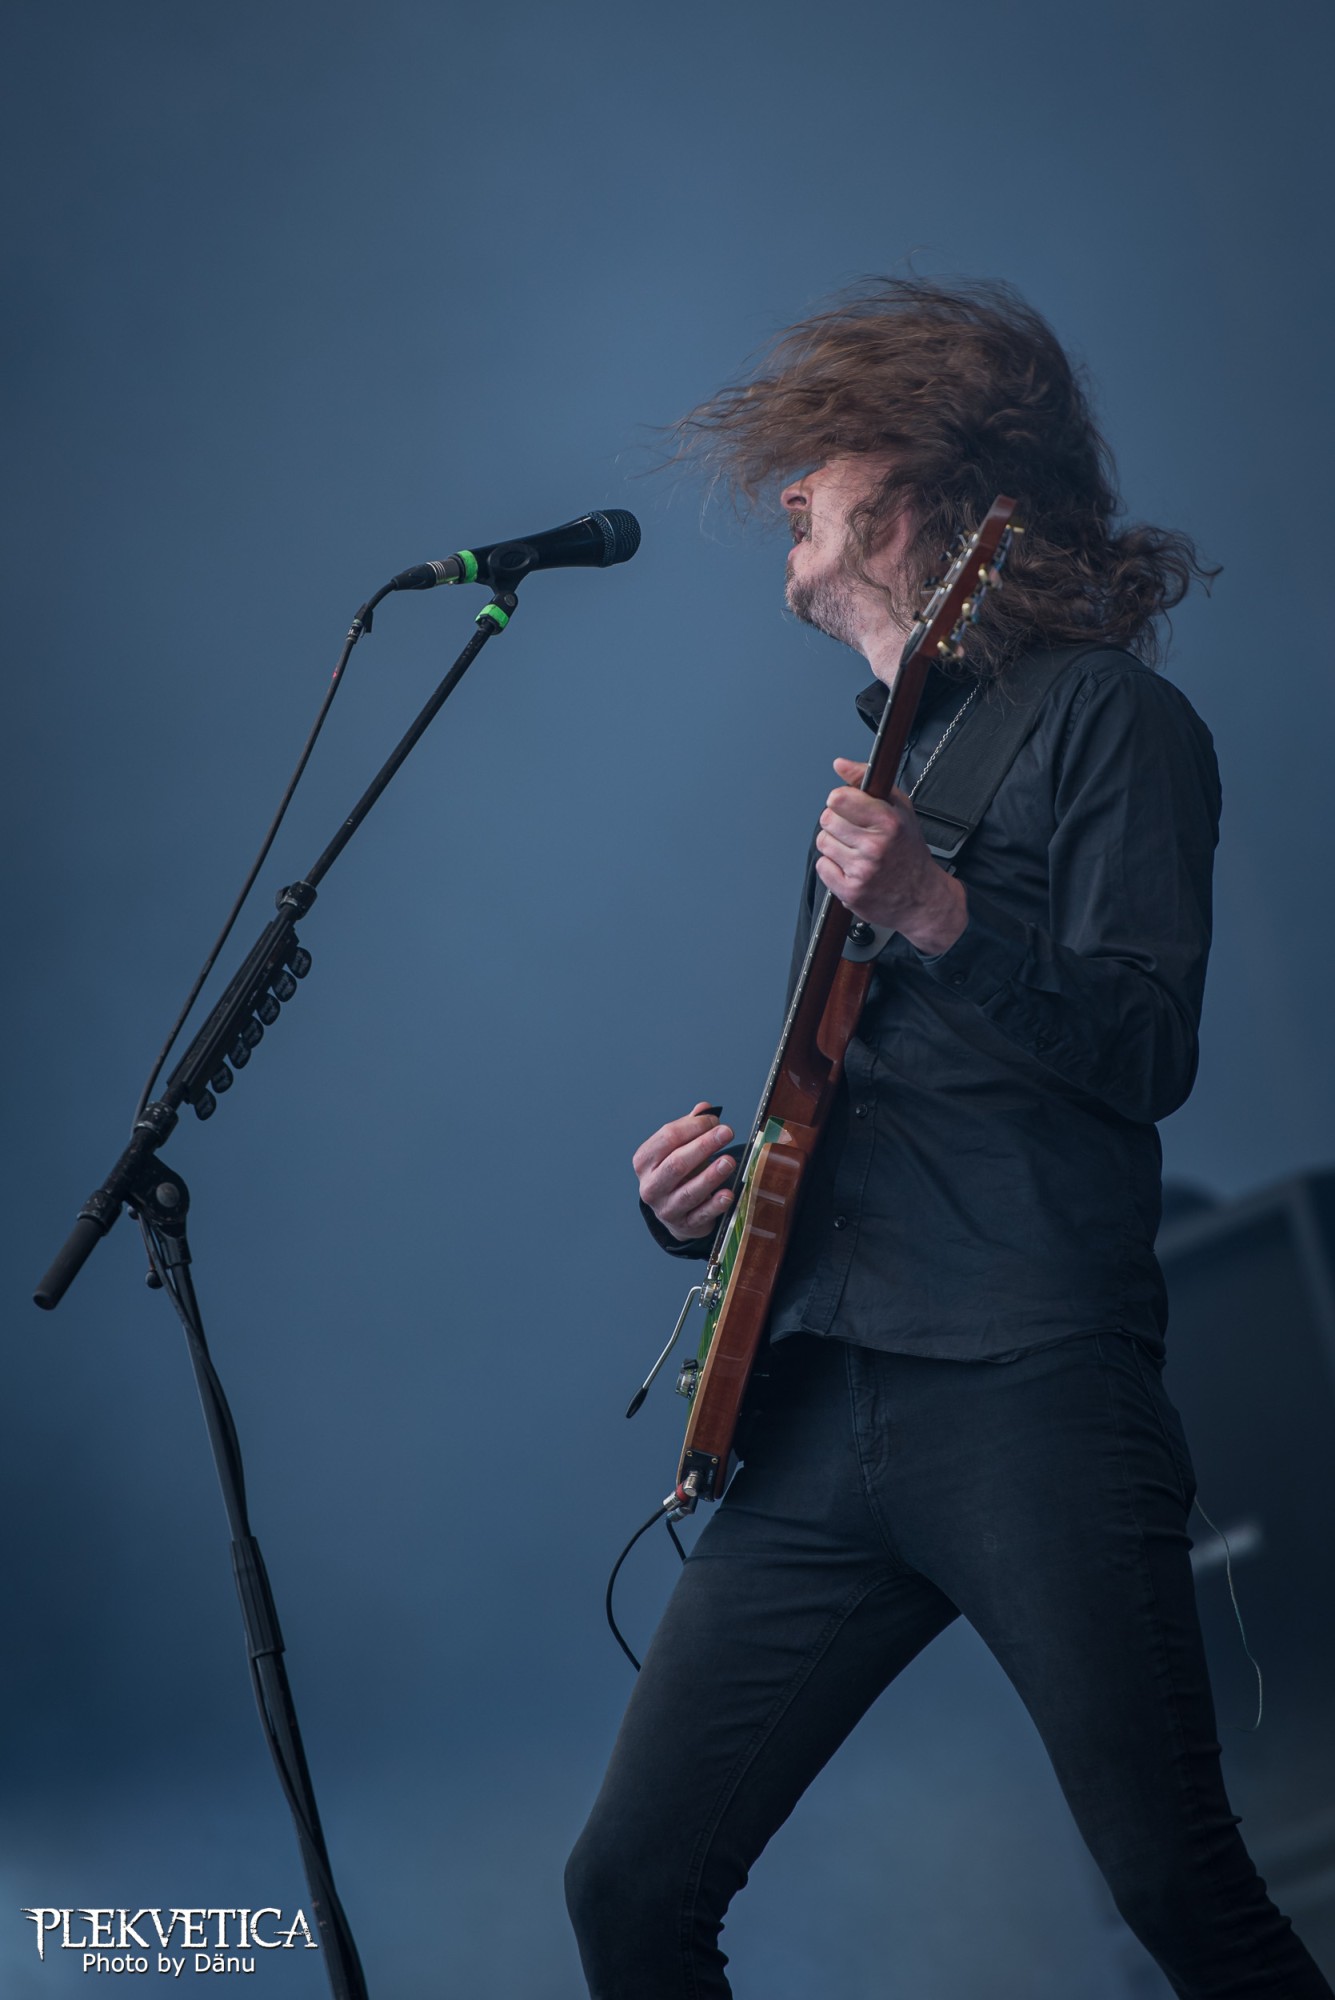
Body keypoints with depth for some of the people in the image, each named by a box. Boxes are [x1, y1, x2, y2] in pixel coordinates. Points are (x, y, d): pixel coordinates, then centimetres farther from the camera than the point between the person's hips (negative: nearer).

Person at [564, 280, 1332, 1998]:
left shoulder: (1104, 717, 0)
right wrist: (714, 1194, 10)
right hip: (822, 1405, 7)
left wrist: (936, 916, -23)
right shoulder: (887, 754, 24)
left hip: (1030, 1403, -7)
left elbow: (1147, 1054, -11)